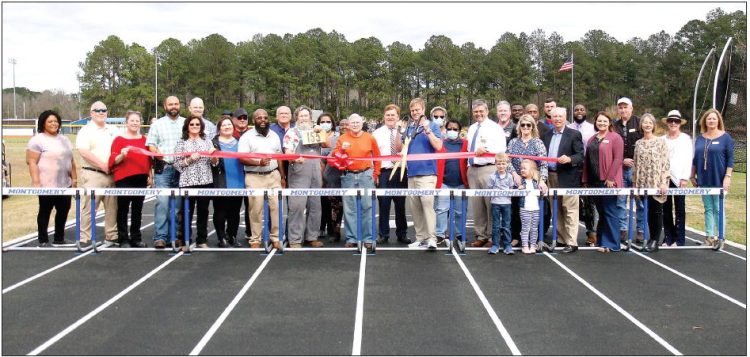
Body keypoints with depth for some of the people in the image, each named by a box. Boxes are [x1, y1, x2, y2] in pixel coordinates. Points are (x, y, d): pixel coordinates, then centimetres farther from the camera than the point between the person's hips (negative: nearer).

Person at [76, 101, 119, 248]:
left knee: (112, 207, 7)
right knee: (89, 207, -6)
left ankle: (112, 236, 16)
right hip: (92, 174, -5)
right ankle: (84, 239, -1)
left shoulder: (113, 130, 16)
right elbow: (84, 152, -13)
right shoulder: (86, 131, -1)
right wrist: (103, 165, -15)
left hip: (111, 174, 5)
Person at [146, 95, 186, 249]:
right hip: (163, 168, -2)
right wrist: (156, 153, -15)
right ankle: (160, 237, -10)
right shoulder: (157, 124, 11)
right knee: (162, 202, -11)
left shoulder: (186, 123, 13)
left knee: (179, 204, 4)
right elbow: (150, 144, 6)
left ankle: (176, 235, 11)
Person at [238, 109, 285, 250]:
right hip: (255, 178, -4)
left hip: (273, 176, 4)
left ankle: (275, 237, 10)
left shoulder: (274, 136, 12)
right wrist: (259, 162, -21)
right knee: (256, 209, -1)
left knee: (276, 206, 0)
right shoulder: (247, 136, -2)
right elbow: (241, 158, -9)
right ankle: (255, 239, 9)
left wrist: (283, 177, 12)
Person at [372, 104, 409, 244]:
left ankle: (401, 234, 17)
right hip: (383, 172, -1)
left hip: (400, 171, 1)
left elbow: (400, 149, -4)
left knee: (401, 204, 7)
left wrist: (398, 132, -15)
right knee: (383, 205, 1)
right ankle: (383, 234, 10)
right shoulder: (377, 133, 6)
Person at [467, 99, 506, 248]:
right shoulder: (471, 129, 19)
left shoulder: (494, 127, -2)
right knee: (476, 205, 9)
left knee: (491, 204, -7)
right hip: (472, 169, 7)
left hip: (488, 170, -7)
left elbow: (501, 149, -13)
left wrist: (486, 149, -29)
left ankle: (492, 237, 0)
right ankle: (481, 236, 17)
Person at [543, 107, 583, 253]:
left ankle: (571, 243, -1)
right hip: (551, 177, 6)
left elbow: (581, 156, -8)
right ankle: (561, 239, 21)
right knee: (556, 210, 12)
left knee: (569, 210, -4)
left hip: (567, 178, -6)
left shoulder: (574, 134, -3)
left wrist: (569, 159, -25)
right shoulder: (548, 135, 15)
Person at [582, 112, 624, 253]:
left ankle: (611, 244, 2)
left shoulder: (615, 138, -4)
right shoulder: (591, 140, 15)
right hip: (594, 182, 6)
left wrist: (610, 178, -17)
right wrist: (585, 180, 11)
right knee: (601, 212, 12)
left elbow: (617, 159, -11)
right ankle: (601, 241, 19)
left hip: (608, 182, -6)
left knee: (610, 212, -3)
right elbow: (587, 160, 16)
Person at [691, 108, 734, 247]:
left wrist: (728, 176, -12)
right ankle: (709, 236, 12)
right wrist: (692, 176, 11)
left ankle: (718, 237, 8)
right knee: (708, 208, 7)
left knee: (718, 209, 1)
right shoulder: (700, 138, 9)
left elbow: (730, 159, -5)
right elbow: (695, 158, 13)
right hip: (704, 180, 4)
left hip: (719, 179, -4)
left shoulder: (725, 137, -3)